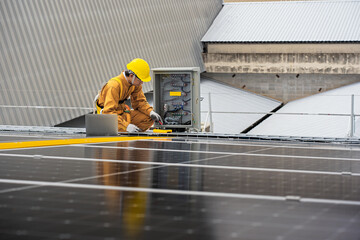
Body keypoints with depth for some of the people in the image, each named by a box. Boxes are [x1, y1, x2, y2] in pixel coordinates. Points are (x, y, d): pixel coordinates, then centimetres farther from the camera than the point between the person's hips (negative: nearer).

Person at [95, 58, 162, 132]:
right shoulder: (114, 85, -28)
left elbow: (140, 101, 9)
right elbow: (109, 112, -34)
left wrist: (151, 112, -13)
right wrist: (126, 126, -45)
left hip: (123, 113, 7)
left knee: (149, 118, -8)